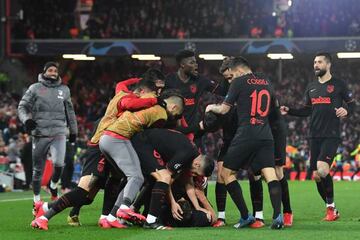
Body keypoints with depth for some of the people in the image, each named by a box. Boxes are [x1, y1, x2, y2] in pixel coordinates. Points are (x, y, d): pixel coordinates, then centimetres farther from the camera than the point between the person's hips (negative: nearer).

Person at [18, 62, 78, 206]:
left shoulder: (64, 90, 13)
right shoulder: (35, 88, 4)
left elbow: (70, 112, 22)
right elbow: (22, 107, 2)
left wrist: (73, 131, 22)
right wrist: (26, 119, -17)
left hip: (59, 133, 1)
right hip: (40, 133, -1)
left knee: (58, 163, -20)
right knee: (38, 169, 3)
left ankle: (53, 186, 10)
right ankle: (37, 200, 17)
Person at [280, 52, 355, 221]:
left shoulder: (338, 85, 0)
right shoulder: (311, 87, 16)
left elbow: (352, 104, 5)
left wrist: (346, 110, -16)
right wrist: (289, 111, 8)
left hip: (331, 136, -6)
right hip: (315, 136, 6)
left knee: (322, 168, -24)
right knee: (316, 176, 3)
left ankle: (331, 207, -8)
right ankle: (332, 211, 16)